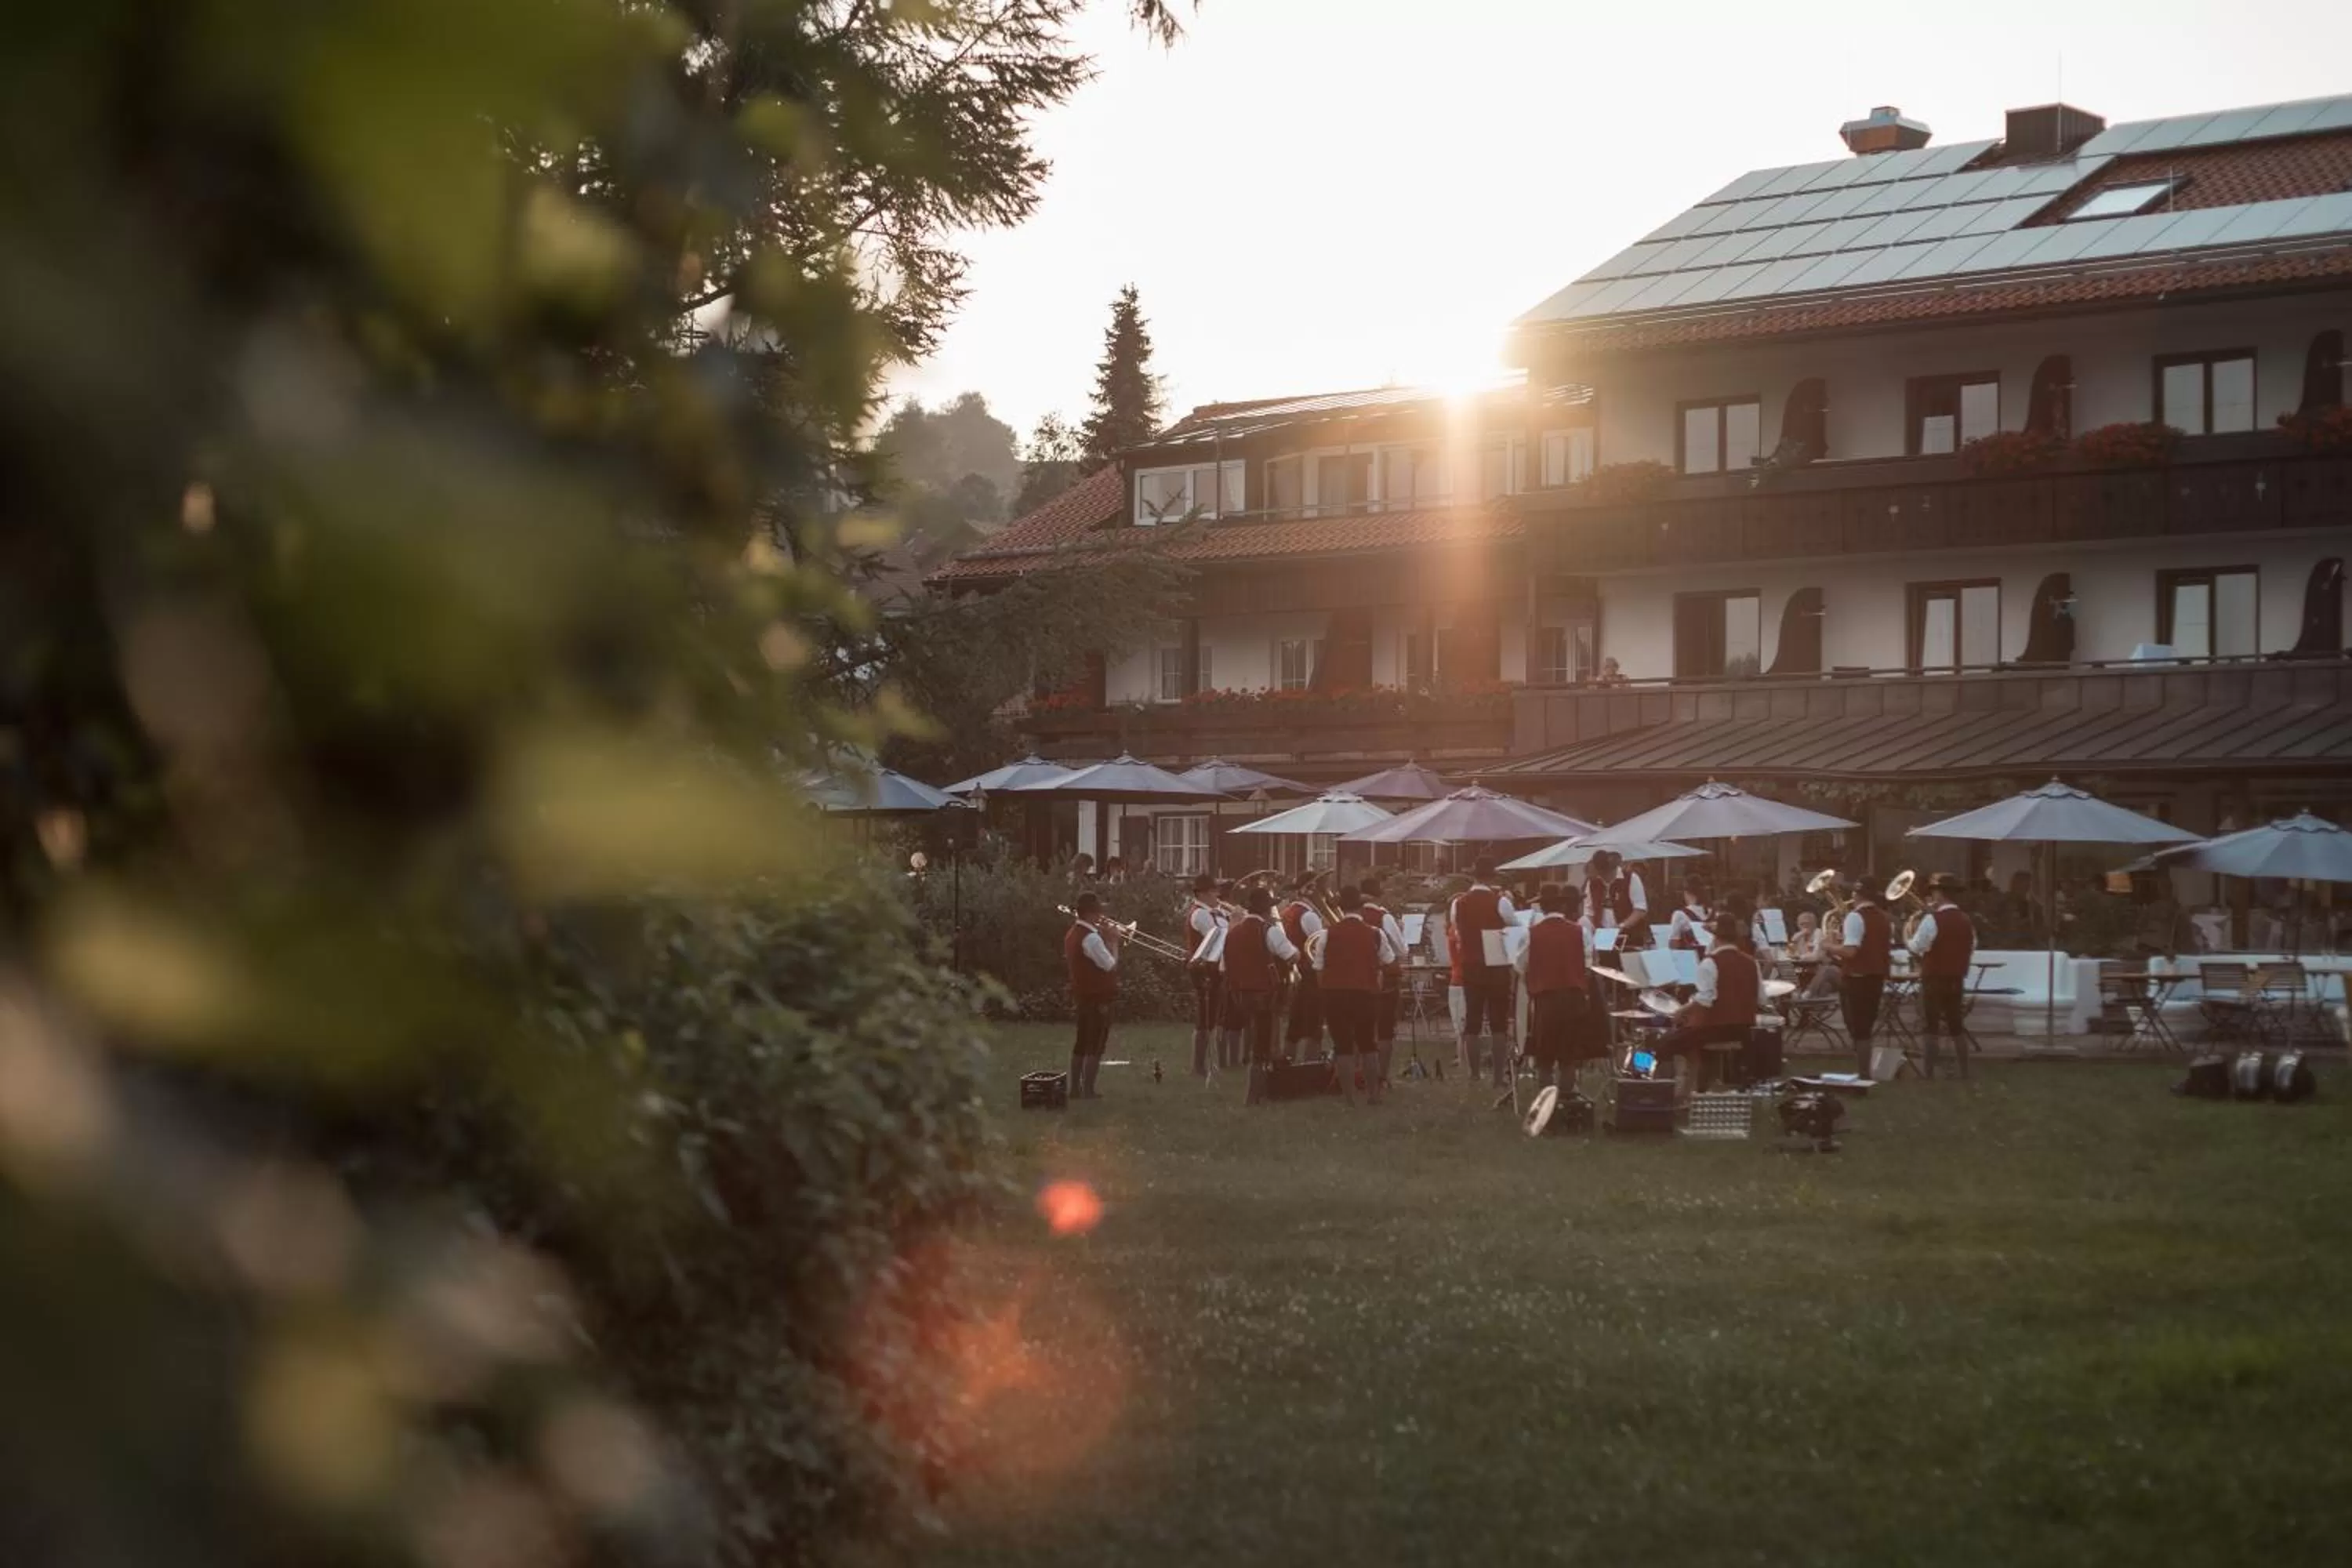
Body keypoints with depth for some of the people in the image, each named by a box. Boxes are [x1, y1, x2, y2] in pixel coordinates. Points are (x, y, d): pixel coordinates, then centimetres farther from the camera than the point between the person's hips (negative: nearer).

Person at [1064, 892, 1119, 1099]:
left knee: (1082, 1043, 15)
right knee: (1096, 1045, -3)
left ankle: (1075, 1088, 19)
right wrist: (1113, 941, -8)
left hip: (1081, 995, 10)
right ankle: (1088, 1090, -3)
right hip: (1098, 997, -10)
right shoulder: (1091, 937, -21)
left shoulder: (1073, 933, 10)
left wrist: (1105, 938, 8)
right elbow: (1110, 964, -21)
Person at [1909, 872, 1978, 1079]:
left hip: (1934, 980, -6)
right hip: (1957, 980, 6)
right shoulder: (1966, 921, 5)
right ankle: (1964, 1072, 13)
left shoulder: (1932, 919, -15)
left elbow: (1916, 947, -12)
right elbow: (1971, 949, 14)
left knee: (1929, 1028, 0)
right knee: (1956, 1027, 14)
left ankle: (1929, 1072, -2)